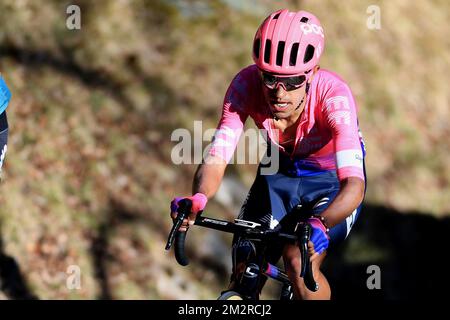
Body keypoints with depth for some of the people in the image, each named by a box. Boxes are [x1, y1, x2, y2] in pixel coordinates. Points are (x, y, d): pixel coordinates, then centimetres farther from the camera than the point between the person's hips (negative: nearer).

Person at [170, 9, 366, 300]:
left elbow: (354, 185, -43)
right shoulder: (247, 85, -27)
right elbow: (217, 158, -30)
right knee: (243, 275, -9)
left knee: (298, 262, -26)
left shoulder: (332, 94, -35)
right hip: (279, 175, 3)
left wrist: (318, 223, -62)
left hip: (332, 183, -3)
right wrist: (198, 198, -53)